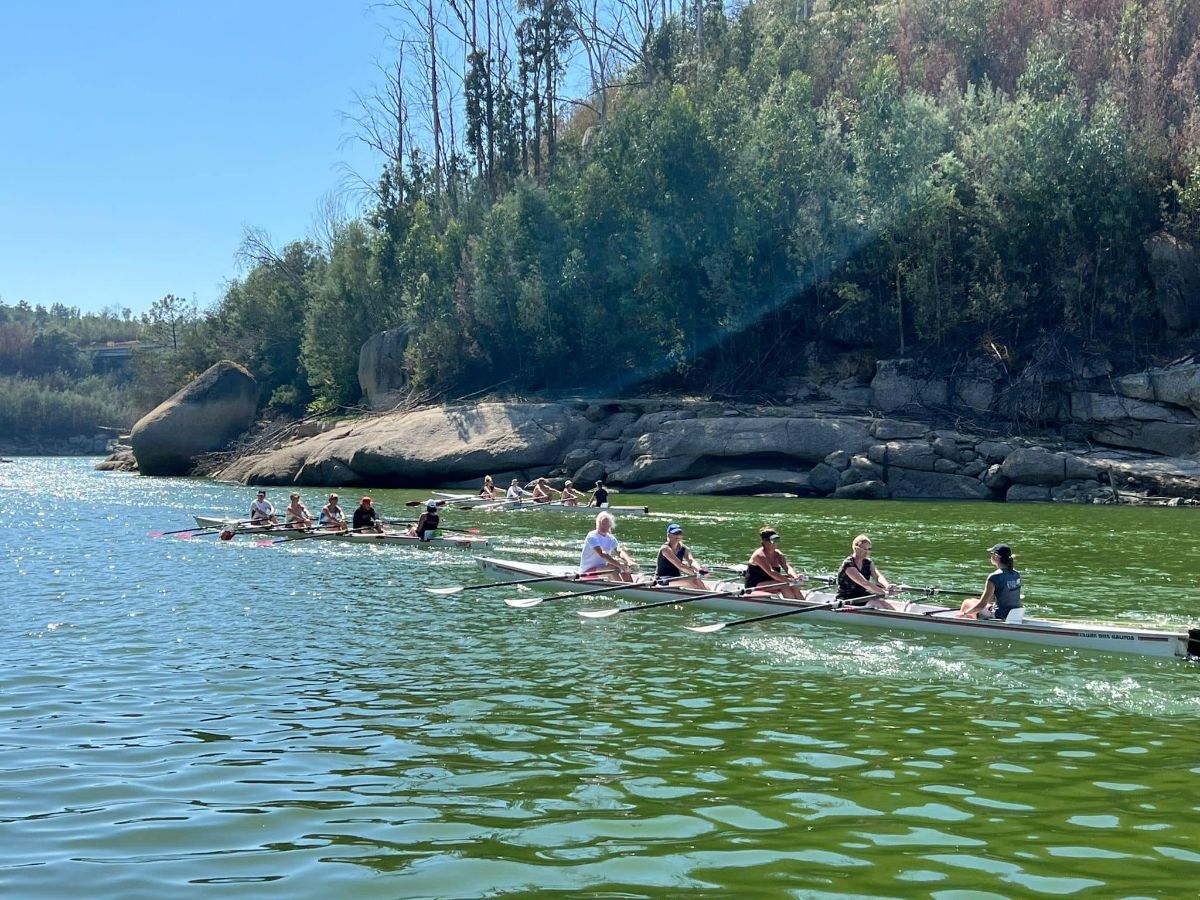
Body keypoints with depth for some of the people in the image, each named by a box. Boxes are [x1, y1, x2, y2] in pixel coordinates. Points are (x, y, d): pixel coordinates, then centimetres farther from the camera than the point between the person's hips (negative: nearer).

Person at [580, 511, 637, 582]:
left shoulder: (611, 538, 8)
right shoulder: (592, 536, -15)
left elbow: (619, 552, -9)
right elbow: (601, 554, -29)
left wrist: (629, 562, -30)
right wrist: (619, 564, -38)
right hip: (587, 571, -8)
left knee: (625, 568, -7)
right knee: (614, 567, -29)